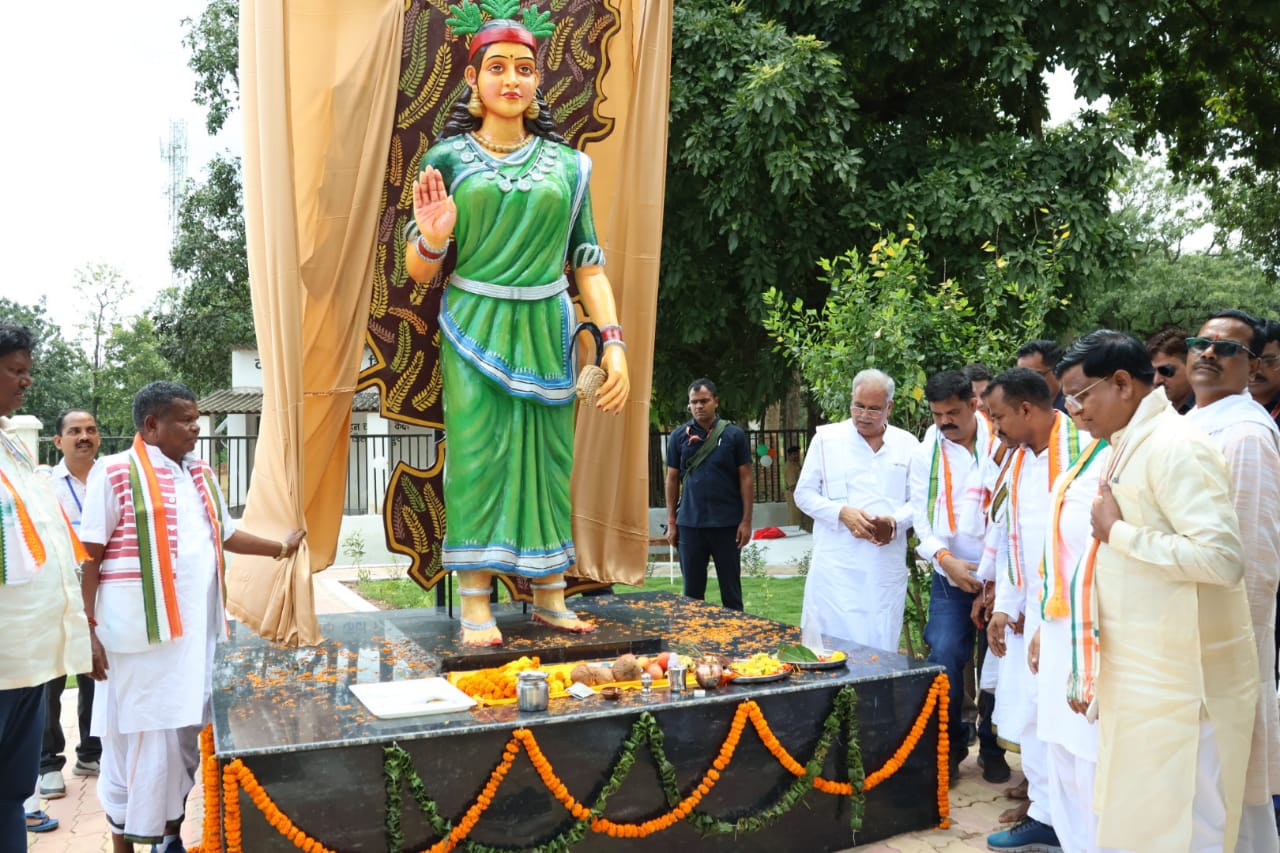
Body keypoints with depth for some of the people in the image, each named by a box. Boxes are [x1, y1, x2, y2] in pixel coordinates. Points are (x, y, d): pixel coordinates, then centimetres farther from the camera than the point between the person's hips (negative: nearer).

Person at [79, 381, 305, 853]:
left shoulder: (202, 474, 13)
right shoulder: (116, 473, -7)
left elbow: (225, 534, 25)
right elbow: (89, 556, -8)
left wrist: (282, 547, 17)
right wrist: (90, 629, -12)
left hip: (197, 626, 6)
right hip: (140, 629, -6)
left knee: (185, 732, 12)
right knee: (138, 736, 0)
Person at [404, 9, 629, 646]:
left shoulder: (566, 164, 9)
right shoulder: (448, 158, 4)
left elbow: (587, 261, 8)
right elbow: (417, 270, 3)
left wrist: (613, 342, -2)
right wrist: (431, 238, -20)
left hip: (545, 332, 2)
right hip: (475, 331, -2)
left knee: (547, 460, 6)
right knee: (477, 459, -3)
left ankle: (551, 598, 17)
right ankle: (476, 608, 5)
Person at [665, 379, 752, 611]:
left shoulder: (733, 435, -1)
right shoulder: (679, 436, 4)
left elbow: (746, 478, 0)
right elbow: (672, 479, 8)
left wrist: (746, 520, -5)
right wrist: (671, 522, 4)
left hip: (727, 524, -1)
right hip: (690, 524, 1)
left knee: (731, 588, 8)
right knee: (692, 589, 9)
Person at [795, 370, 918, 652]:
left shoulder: (907, 444, 9)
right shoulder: (826, 438, 3)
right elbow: (804, 494, 4)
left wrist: (896, 521, -11)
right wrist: (842, 513, -12)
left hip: (888, 565, 2)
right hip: (837, 563, -2)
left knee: (882, 647, 7)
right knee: (831, 644, -4)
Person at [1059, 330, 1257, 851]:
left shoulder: (1175, 447, -16)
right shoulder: (1130, 448, 13)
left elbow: (1222, 556, -27)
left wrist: (1116, 532, -16)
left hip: (1179, 686, -9)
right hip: (1137, 680, 9)